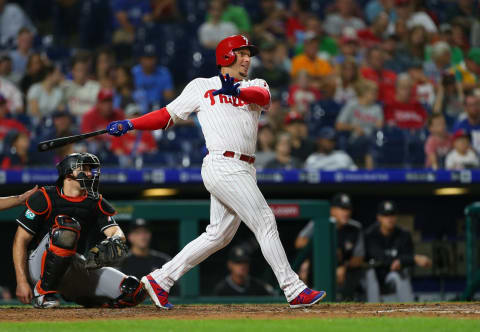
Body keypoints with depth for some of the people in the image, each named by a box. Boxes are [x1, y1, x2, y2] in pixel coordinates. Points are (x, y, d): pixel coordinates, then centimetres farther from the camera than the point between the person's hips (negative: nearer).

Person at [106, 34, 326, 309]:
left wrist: (238, 91, -27)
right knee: (265, 222, -11)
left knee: (218, 235, 8)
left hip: (244, 171, 6)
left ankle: (160, 280, 16)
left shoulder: (255, 86, 19)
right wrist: (129, 125, 5)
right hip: (223, 165, -6)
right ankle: (294, 290, -9)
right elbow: (168, 116, 15)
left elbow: (264, 97, -6)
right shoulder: (201, 87, 10)